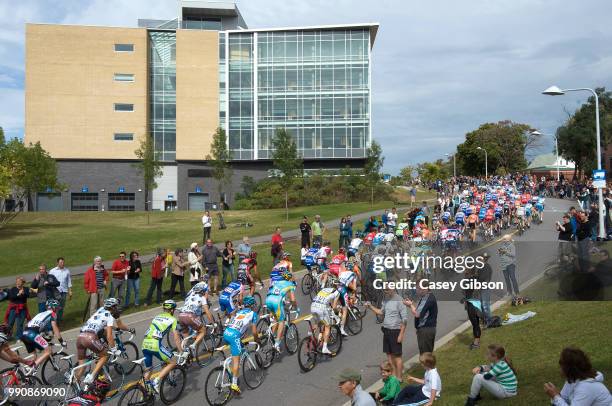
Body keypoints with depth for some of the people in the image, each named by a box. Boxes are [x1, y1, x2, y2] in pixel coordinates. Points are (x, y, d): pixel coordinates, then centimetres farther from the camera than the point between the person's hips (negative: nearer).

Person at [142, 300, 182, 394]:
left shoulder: (157, 317, 27)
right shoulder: (172, 319, 9)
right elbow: (176, 338, 5)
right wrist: (181, 352, 10)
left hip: (145, 344, 7)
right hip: (155, 345, -7)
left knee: (148, 369, 21)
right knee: (173, 362, 8)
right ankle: (156, 381, -2)